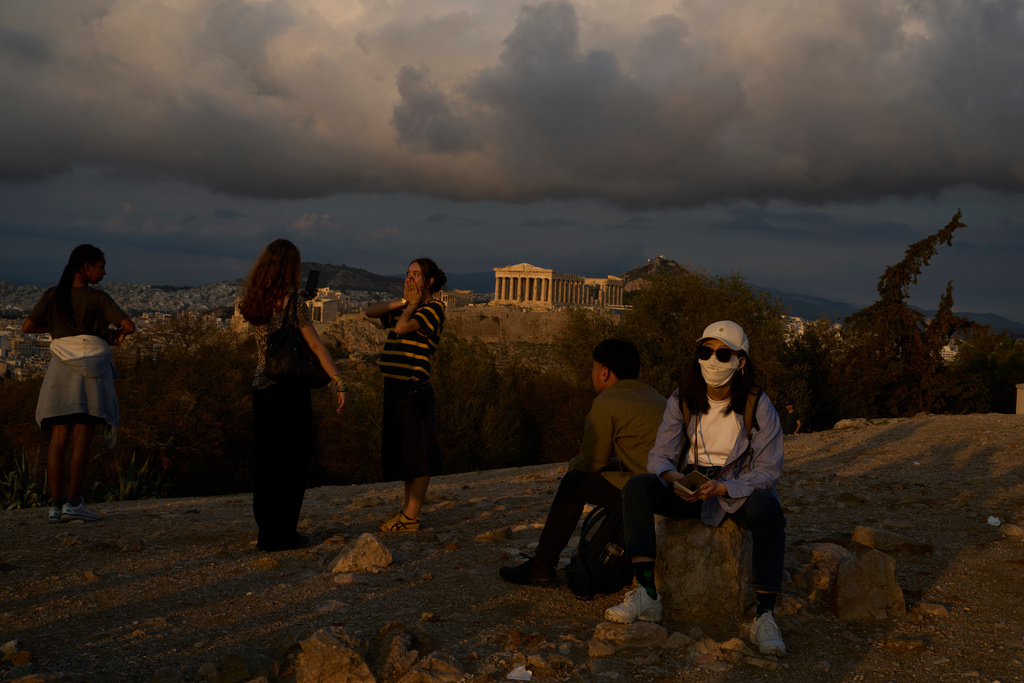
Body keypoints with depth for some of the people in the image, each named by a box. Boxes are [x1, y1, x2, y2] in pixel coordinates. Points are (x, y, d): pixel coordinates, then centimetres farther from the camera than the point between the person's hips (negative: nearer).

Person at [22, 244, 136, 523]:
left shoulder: (52, 295, 6)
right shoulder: (98, 298, -5)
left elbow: (27, 327, 5)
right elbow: (129, 325, -9)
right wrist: (117, 333, 13)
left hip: (61, 369, 4)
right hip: (92, 368, -4)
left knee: (58, 438, 3)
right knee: (81, 439, -4)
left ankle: (55, 503, -2)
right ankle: (73, 502, -8)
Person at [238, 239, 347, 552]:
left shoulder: (254, 301, 6)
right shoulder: (291, 302, -14)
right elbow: (317, 346, -13)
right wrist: (340, 383, -9)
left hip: (261, 385, 7)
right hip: (289, 388, -7)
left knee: (266, 460, 15)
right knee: (291, 461, 2)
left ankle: (267, 529, 24)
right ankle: (278, 534, 6)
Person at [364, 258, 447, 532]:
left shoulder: (434, 307, -7)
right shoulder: (405, 308, 17)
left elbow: (402, 328, -19)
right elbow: (370, 311, 11)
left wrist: (412, 304, -3)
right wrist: (403, 302, 3)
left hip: (415, 388, -9)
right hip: (394, 387, 9)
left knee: (418, 454, 0)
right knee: (403, 451, 15)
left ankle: (411, 517, 5)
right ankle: (407, 507, 26)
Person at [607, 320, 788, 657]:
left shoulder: (758, 406, -11)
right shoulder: (682, 401, -3)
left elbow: (768, 471, -13)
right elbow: (659, 456, -3)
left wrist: (723, 488, -29)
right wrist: (674, 478, -28)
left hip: (739, 490, -2)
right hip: (688, 490, 3)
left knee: (768, 509, -37)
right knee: (637, 487, -25)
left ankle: (764, 616, -33)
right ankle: (646, 594, -28)